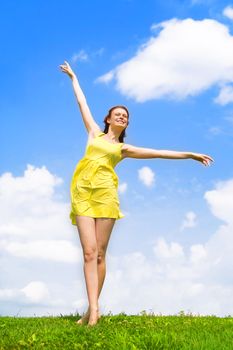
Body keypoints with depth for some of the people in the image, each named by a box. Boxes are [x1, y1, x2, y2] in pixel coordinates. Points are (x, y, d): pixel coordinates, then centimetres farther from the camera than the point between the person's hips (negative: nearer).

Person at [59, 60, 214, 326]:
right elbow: (82, 102, 31)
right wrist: (73, 77, 40)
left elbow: (158, 153, 18)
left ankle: (92, 309, 0)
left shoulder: (123, 148, 21)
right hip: (82, 192, 0)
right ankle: (93, 310, -17)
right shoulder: (94, 133, 24)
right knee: (89, 252, -11)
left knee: (99, 253, -5)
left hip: (105, 192, 0)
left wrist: (189, 155, 14)